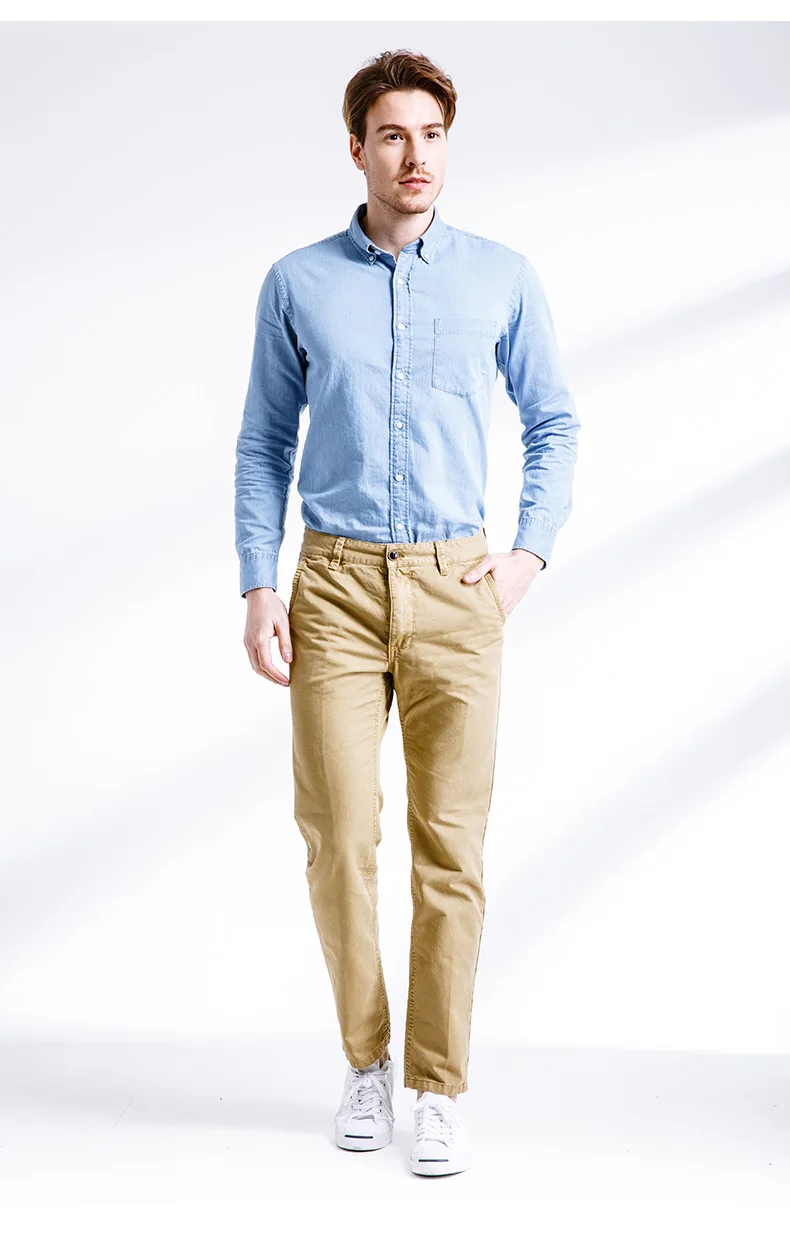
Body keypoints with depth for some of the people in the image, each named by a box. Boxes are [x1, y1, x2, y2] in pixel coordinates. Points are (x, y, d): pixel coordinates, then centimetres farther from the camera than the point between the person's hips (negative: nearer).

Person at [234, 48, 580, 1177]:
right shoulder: (296, 284, 6)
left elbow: (554, 424, 14)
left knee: (450, 846, -1)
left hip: (457, 588, 0)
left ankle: (439, 1088, 12)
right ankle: (365, 1061, 22)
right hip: (335, 587, 1)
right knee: (338, 837, 1)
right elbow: (264, 445, 9)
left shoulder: (503, 278, 6)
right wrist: (258, 589, 0)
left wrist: (531, 552, 1)